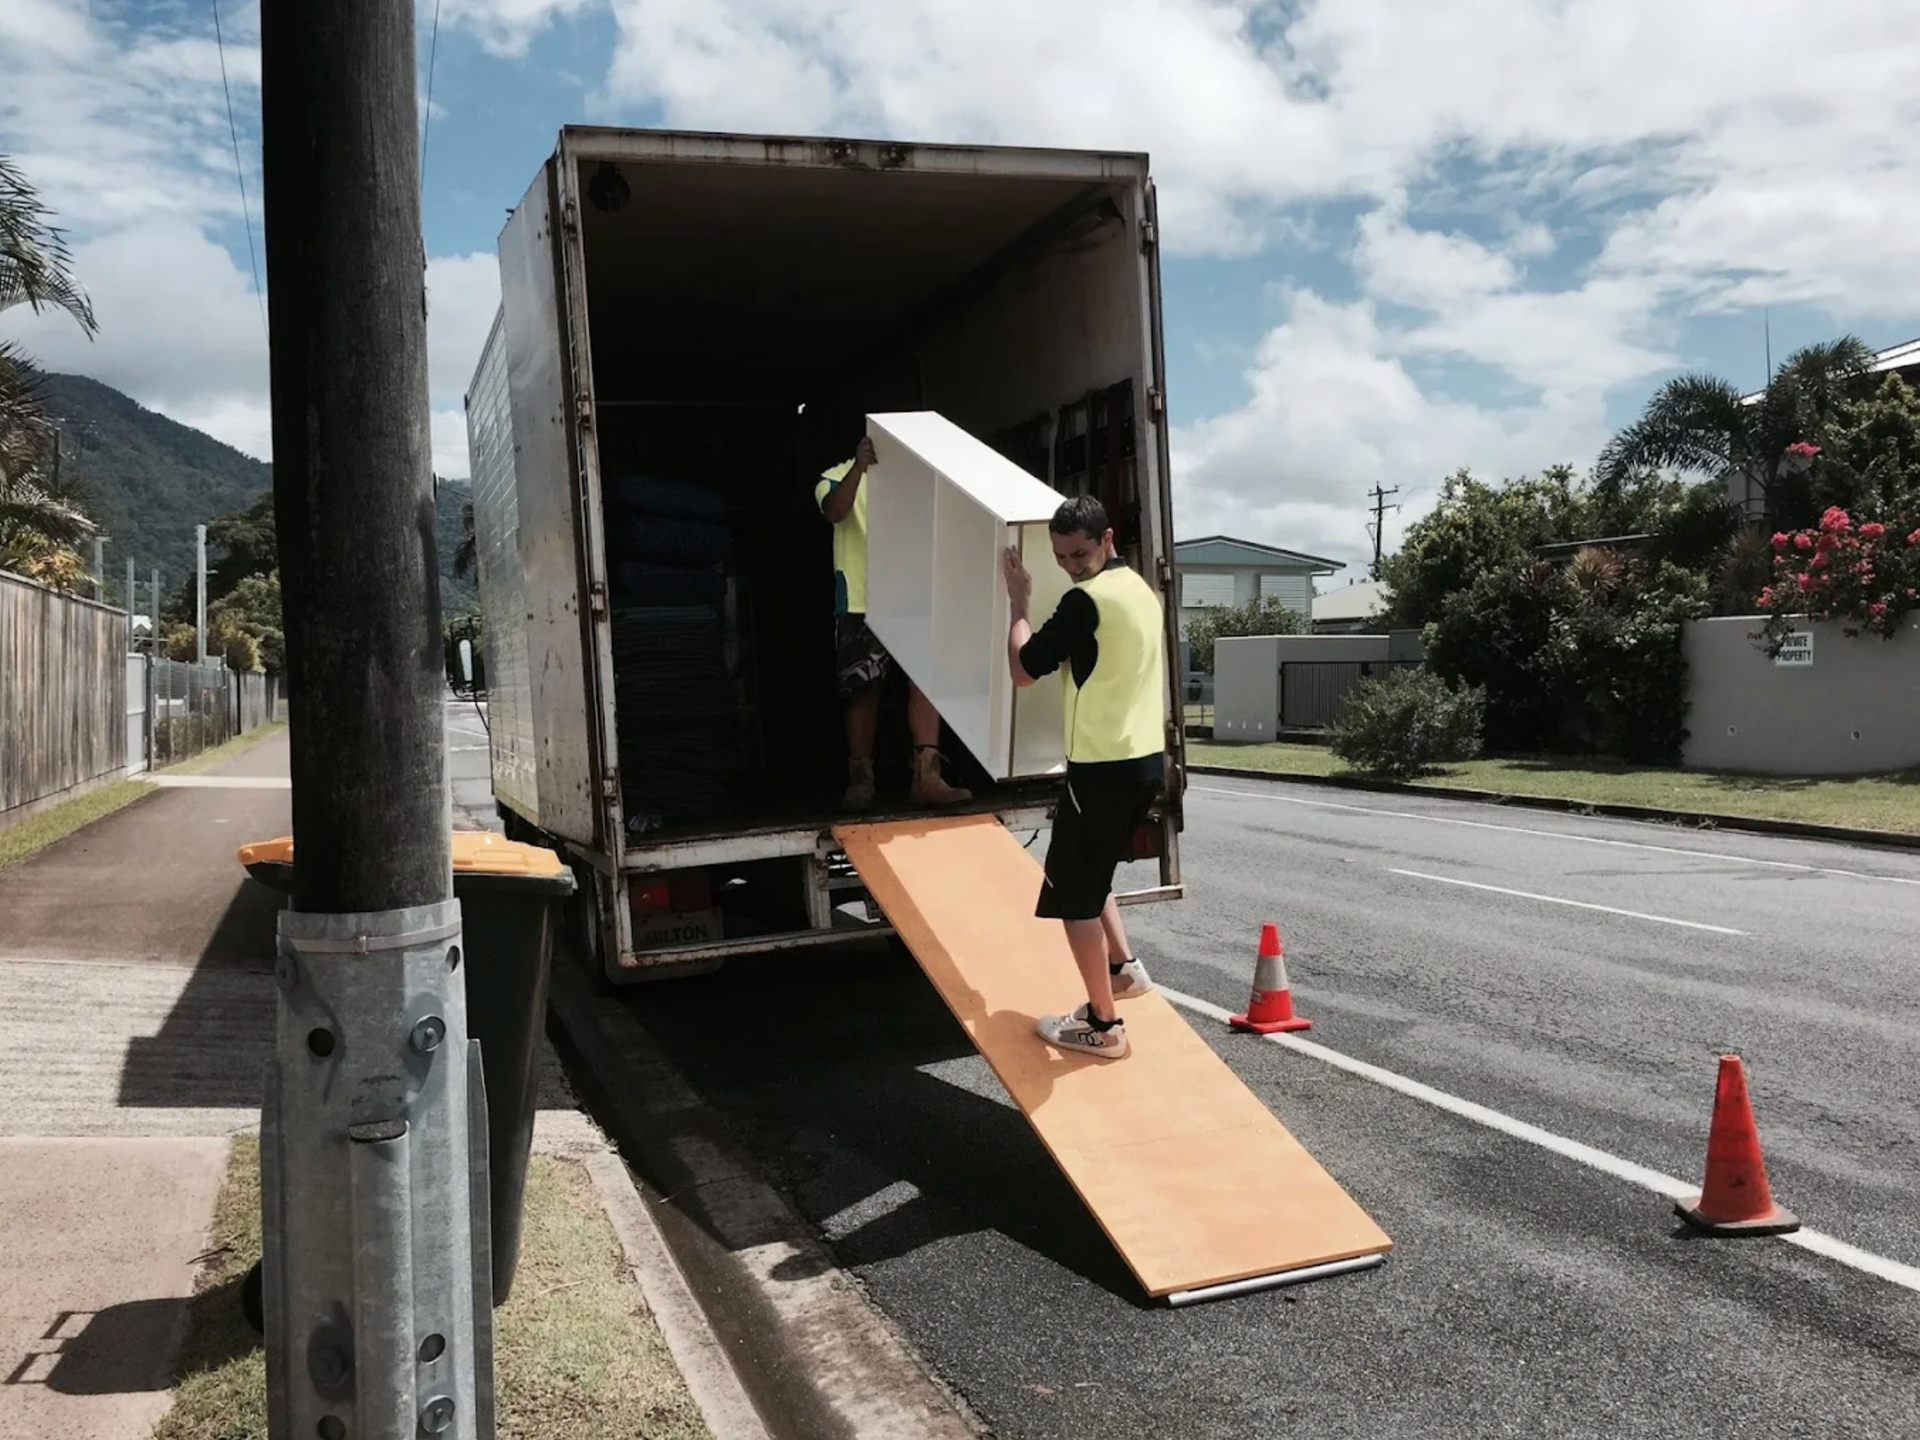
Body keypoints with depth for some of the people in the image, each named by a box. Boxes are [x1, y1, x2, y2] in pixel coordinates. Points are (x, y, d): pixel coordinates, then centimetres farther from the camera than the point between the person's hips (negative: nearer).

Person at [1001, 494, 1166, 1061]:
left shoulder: (1087, 600, -17)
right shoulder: (1140, 589, 12)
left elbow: (1023, 668, -12)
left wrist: (1018, 600, -2)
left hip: (1103, 767, -9)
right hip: (1145, 759, 9)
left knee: (1073, 893, 1)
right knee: (1092, 872, 27)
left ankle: (1102, 1025, 6)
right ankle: (1124, 967, 24)